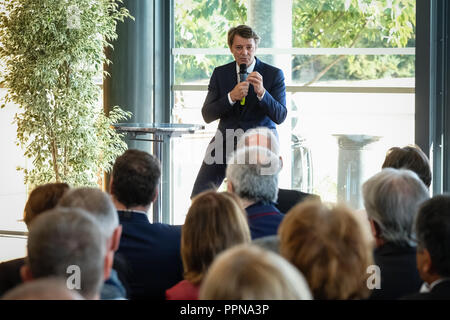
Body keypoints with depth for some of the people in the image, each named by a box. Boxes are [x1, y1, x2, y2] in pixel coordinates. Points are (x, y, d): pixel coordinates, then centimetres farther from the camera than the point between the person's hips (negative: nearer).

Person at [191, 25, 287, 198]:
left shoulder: (274, 74, 0)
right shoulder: (220, 73, 8)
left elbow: (280, 117, -8)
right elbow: (207, 115, 1)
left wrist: (262, 93, -24)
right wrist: (231, 97, -16)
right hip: (226, 142, 3)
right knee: (199, 194, -9)